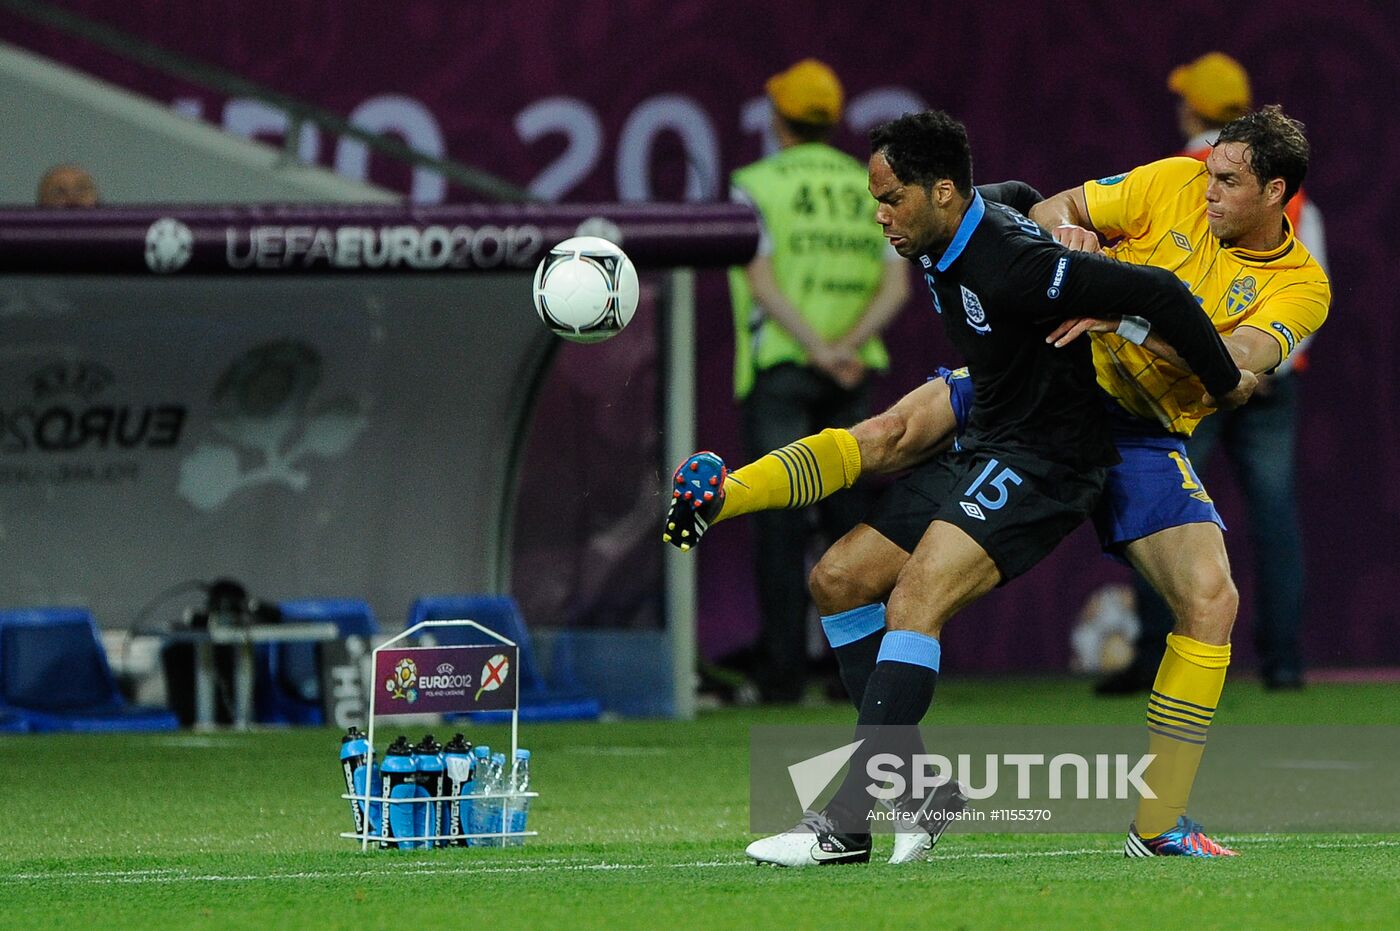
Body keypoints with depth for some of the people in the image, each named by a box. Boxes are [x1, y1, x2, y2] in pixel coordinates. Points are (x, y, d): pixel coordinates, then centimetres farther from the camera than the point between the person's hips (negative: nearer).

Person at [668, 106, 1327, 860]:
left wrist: (1130, 310, -38)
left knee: (1212, 599, -18)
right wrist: (1065, 234, -20)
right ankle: (718, 500, -34)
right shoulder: (1176, 185, -1)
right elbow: (1047, 211, 5)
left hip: (1143, 435, 0)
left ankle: (1159, 826, -8)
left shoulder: (1302, 287, -6)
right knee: (901, 429, -26)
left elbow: (1241, 360, -26)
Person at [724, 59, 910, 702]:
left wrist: (820, 350, -20)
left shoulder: (755, 186, -2)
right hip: (855, 377, 4)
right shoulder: (872, 189, 11)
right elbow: (896, 287, -2)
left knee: (780, 522, -4)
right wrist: (849, 346, -14)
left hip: (779, 364, -4)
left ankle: (783, 673, -9)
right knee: (850, 517, 9)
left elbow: (762, 281, -15)